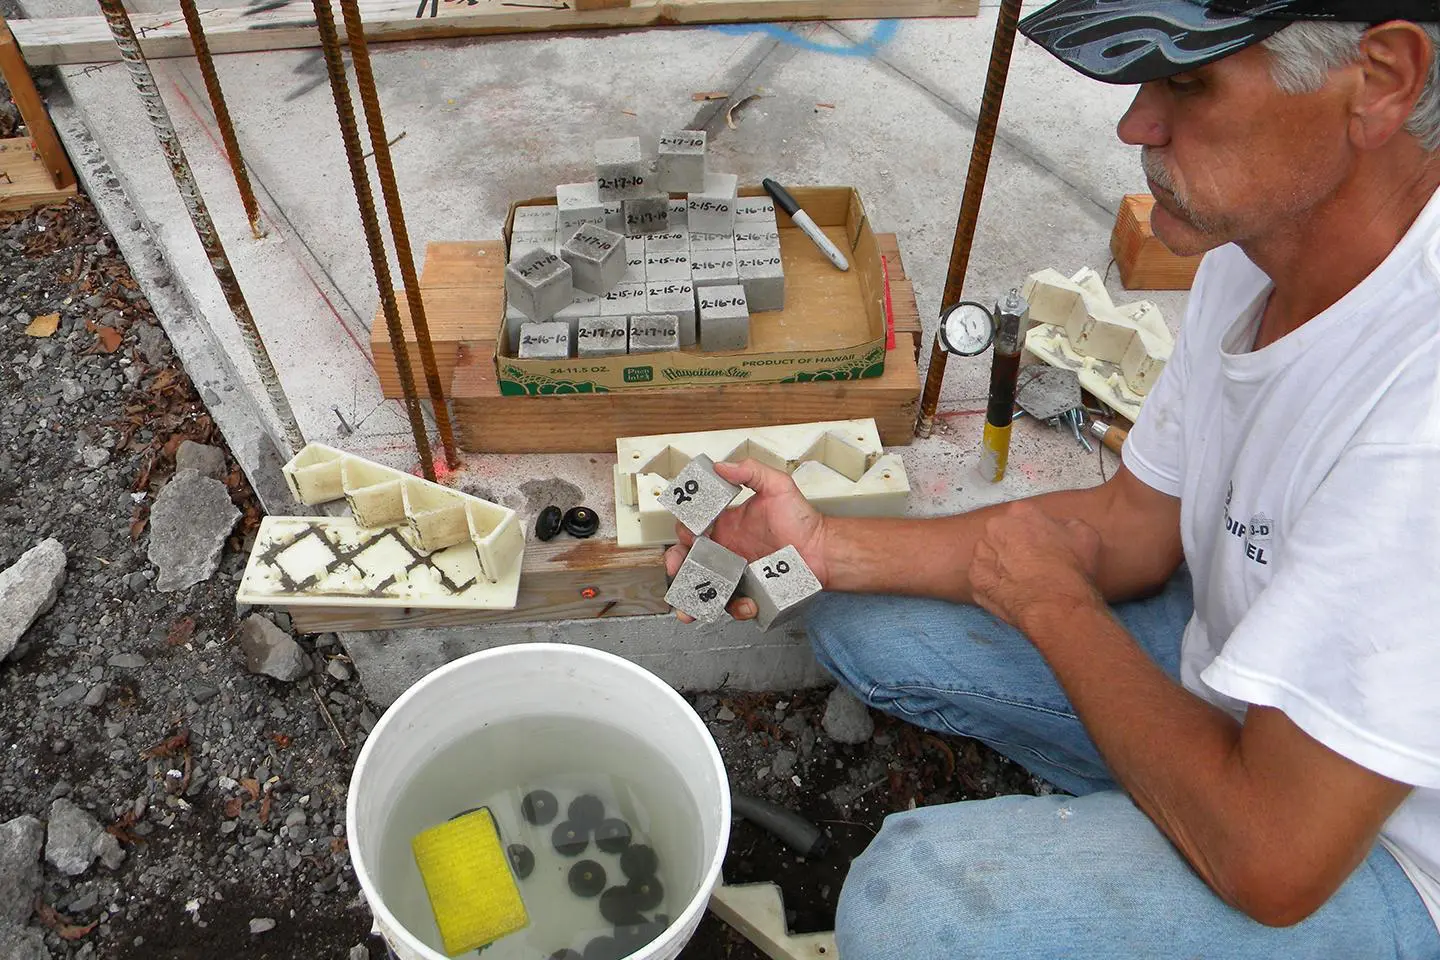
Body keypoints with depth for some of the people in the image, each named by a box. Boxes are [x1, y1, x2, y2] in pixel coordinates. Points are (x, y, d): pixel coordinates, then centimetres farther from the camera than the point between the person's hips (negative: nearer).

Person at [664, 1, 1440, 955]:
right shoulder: (1256, 247, -9)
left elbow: (1272, 860, -32)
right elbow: (1129, 524, -1)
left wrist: (1055, 602, -17)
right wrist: (825, 546, -11)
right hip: (1238, 673, 7)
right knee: (861, 621, 2)